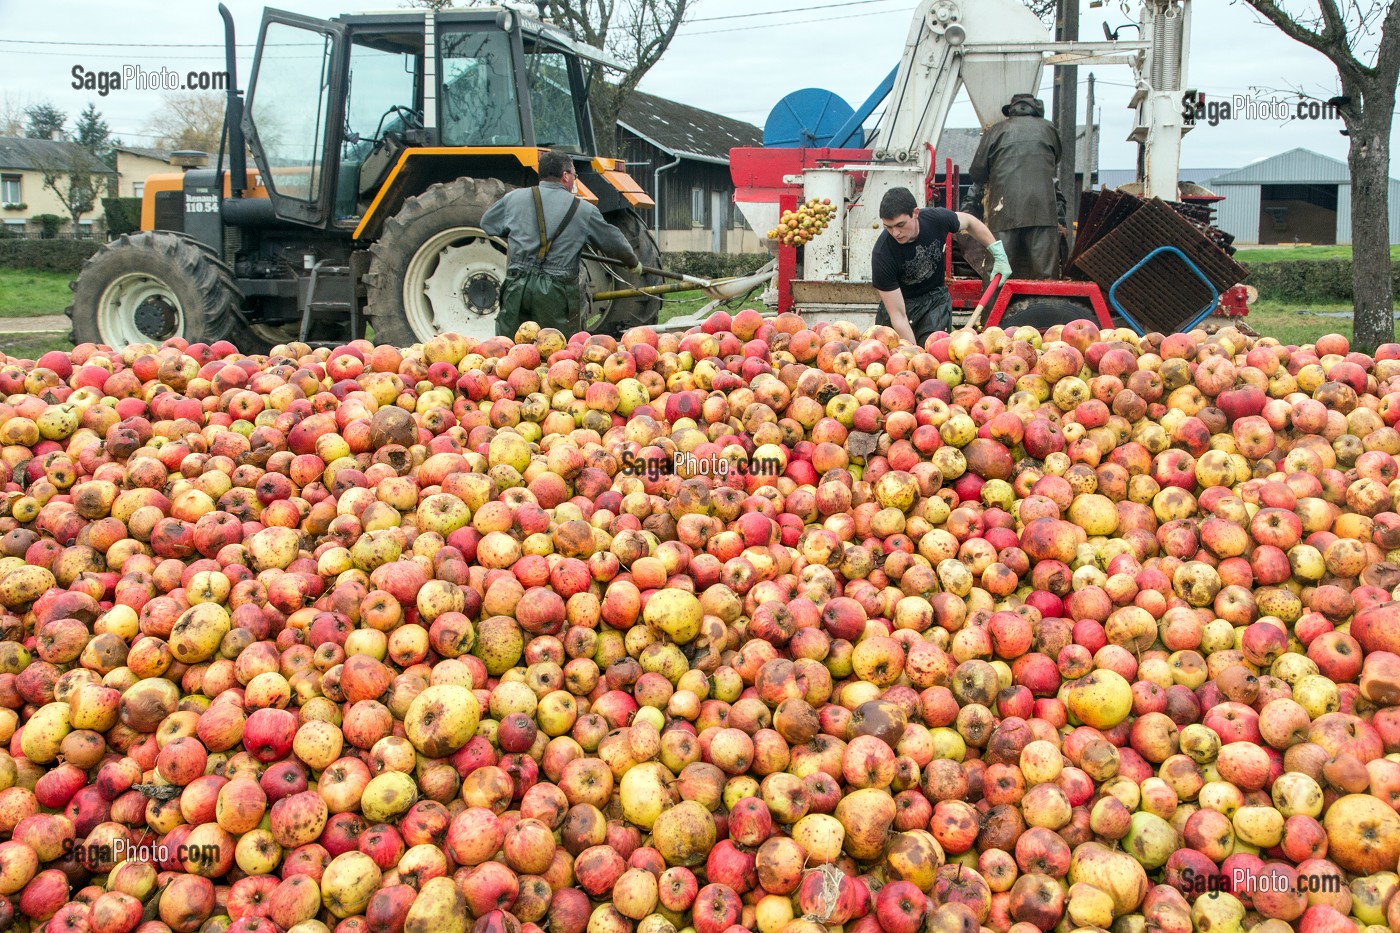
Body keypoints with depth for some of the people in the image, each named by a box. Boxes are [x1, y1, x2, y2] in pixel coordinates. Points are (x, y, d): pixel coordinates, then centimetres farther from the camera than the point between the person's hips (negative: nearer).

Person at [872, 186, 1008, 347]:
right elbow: (898, 316, -30)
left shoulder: (937, 218, -22)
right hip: (902, 301, -1)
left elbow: (969, 221, 5)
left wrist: (998, 254, 3)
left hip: (936, 297, 1)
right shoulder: (882, 254, -31)